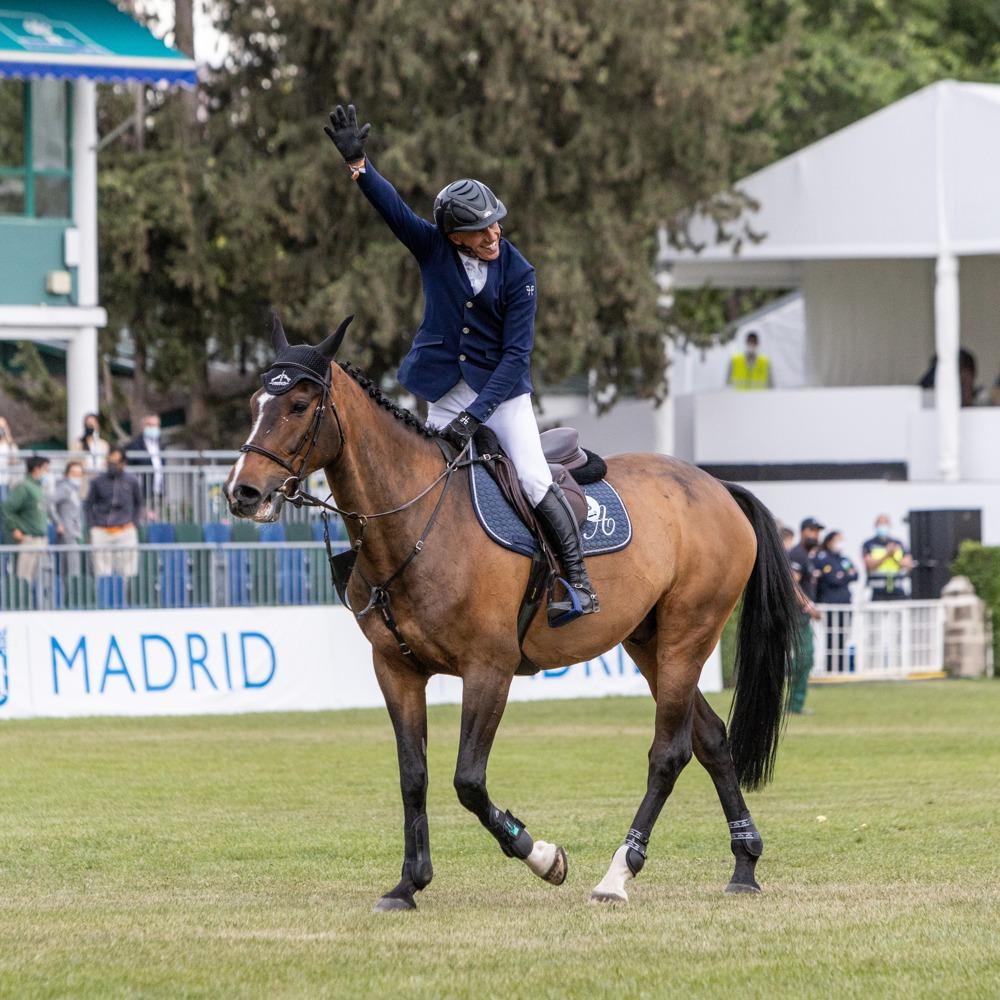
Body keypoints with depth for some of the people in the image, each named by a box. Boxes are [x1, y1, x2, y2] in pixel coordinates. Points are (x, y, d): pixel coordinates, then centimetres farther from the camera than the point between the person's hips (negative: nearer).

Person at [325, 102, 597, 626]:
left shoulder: (518, 274, -12)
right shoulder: (432, 247, -4)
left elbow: (516, 355, -15)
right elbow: (390, 205, -15)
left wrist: (476, 414, -23)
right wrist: (357, 163, -32)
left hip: (502, 387, -3)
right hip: (445, 389, 3)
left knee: (535, 481, -14)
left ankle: (578, 583, -7)